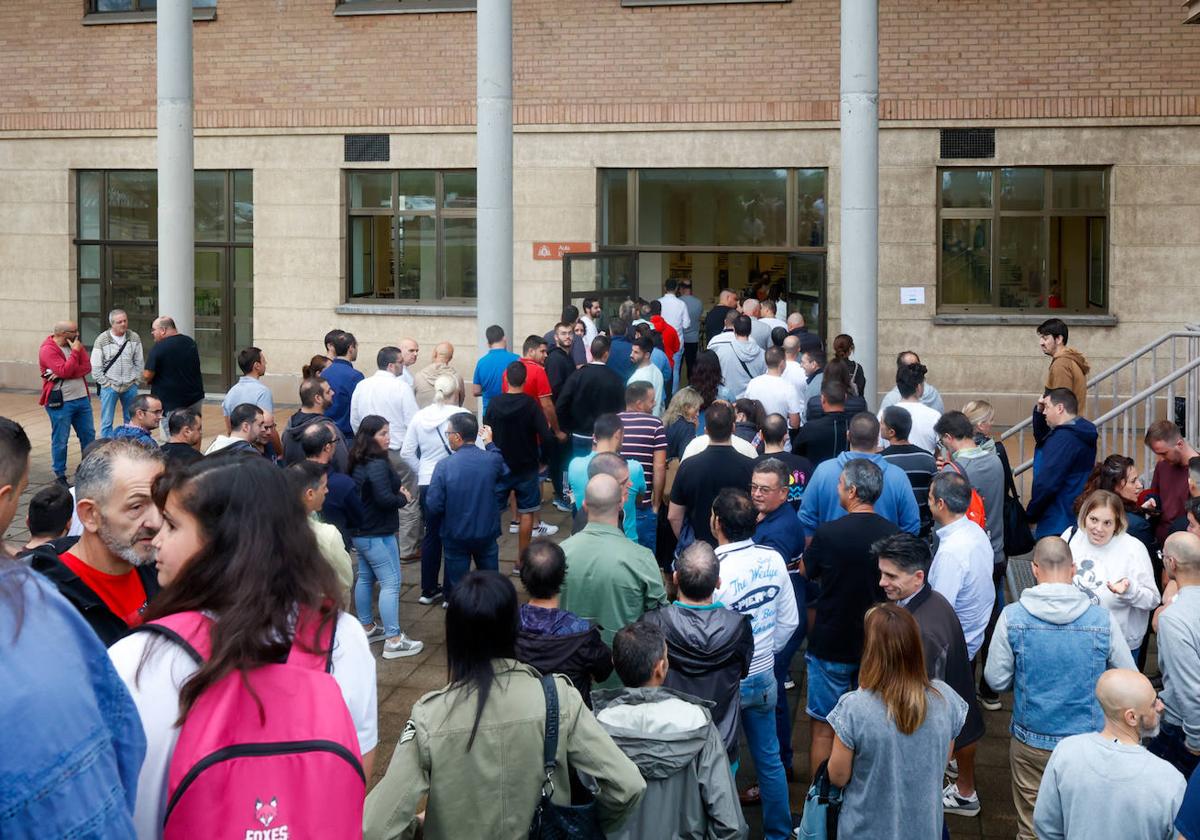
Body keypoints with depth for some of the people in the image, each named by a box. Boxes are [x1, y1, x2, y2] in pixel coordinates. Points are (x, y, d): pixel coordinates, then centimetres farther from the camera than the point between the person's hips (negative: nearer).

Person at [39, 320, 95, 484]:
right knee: (60, 440, 1)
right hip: (60, 402, -7)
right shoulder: (48, 350, -12)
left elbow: (87, 367, -5)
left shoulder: (76, 345, 8)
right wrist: (75, 352, -18)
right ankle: (60, 475, 10)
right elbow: (64, 371, -24)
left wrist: (63, 375, -17)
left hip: (82, 399, 7)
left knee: (89, 435, 12)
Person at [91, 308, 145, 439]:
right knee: (107, 422, 0)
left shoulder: (134, 338, 1)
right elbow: (95, 367, -5)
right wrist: (105, 383, -8)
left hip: (130, 387, 3)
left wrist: (136, 381, 1)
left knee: (131, 421, 10)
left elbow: (140, 363, 7)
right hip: (110, 387, -3)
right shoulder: (102, 340, -7)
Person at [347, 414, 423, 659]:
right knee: (390, 584, -7)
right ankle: (393, 641, -7)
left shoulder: (358, 463, 8)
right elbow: (385, 499, -28)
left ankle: (367, 628, 31)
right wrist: (404, 498, -9)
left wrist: (397, 492, 2)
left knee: (365, 578, 19)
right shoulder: (377, 465, -22)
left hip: (361, 532, 10)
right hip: (378, 535, -10)